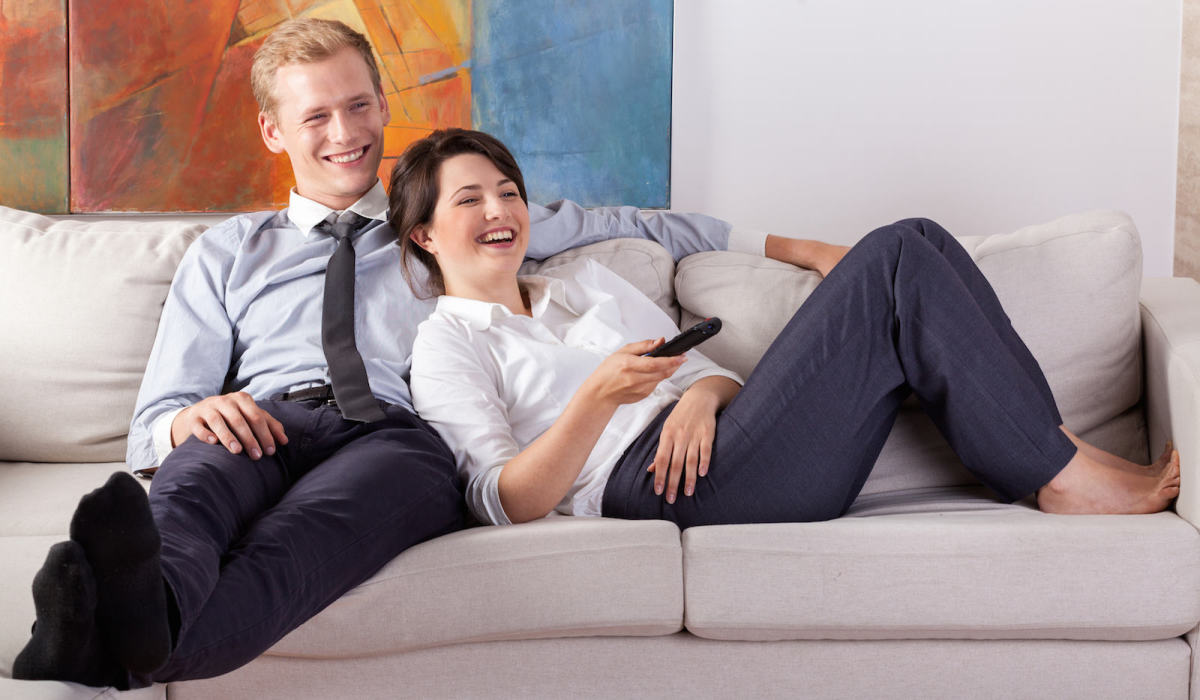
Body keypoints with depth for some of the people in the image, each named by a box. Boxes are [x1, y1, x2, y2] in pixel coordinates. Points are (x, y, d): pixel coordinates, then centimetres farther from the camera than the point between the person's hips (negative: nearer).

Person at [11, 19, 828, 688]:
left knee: (317, 516, -40)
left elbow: (617, 224, 32)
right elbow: (152, 420, 21)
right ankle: (130, 614, -69)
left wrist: (788, 245, 28)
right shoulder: (229, 252, 29)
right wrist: (189, 417, -6)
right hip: (267, 425, 2)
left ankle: (144, 637, -68)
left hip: (403, 436, -1)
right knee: (195, 473, -38)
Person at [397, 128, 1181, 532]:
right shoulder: (446, 346, 9)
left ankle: (1053, 450, -10)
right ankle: (1062, 476, -11)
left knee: (922, 242, -9)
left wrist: (700, 393, -4)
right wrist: (597, 399, -21)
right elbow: (506, 503, -6)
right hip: (663, 485, -7)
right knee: (897, 262, -18)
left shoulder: (583, 280, 29)